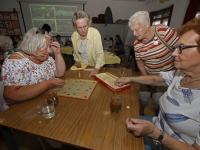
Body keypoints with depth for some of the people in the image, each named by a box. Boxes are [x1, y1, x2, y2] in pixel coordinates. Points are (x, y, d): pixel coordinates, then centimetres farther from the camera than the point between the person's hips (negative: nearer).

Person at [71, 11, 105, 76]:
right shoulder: (74, 36, -3)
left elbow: (100, 54, -18)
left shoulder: (95, 33, -17)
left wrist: (97, 68, -28)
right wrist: (77, 60, 1)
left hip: (94, 66, -3)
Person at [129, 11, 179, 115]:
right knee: (143, 96, 7)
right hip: (149, 74, 4)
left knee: (157, 100, 1)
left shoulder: (165, 32, -22)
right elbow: (140, 63, 1)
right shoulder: (137, 44, -9)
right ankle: (140, 113, 39)